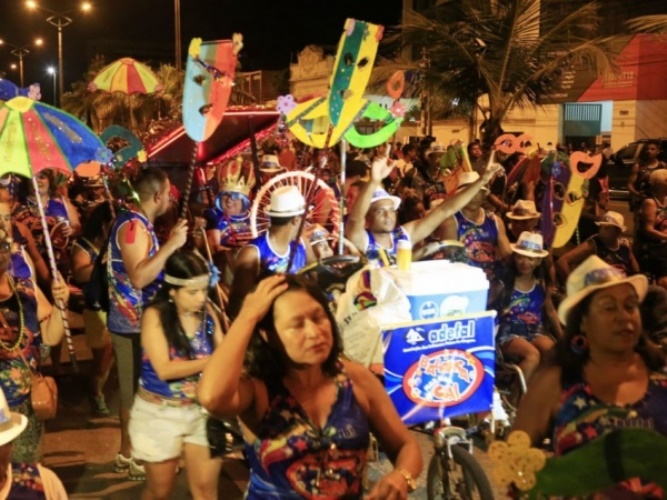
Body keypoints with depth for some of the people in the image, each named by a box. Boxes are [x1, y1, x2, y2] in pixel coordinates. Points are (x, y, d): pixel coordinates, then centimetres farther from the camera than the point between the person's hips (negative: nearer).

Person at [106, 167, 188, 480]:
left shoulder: (136, 222, 10)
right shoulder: (133, 226, -22)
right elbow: (139, 277, -31)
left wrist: (171, 242, 9)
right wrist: (171, 245, -29)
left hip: (139, 319, 10)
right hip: (134, 322, -10)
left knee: (140, 389, 20)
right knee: (135, 392, 2)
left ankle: (134, 448, 33)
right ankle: (129, 456, 15)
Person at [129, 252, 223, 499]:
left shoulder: (207, 312, -4)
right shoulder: (155, 315, -15)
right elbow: (164, 369, -23)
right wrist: (213, 361, -27)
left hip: (202, 410, 3)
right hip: (159, 412, -2)